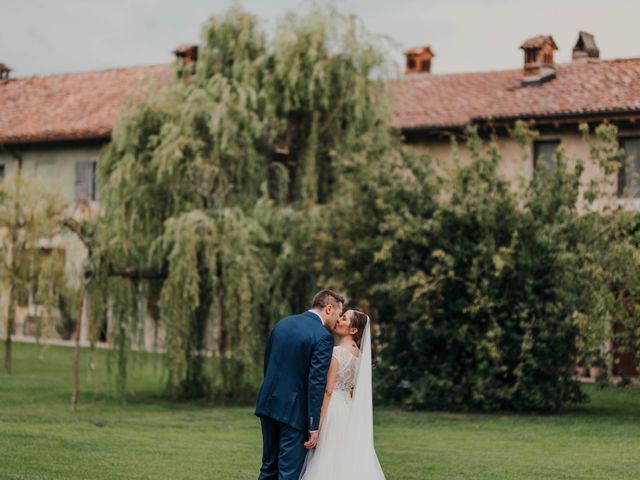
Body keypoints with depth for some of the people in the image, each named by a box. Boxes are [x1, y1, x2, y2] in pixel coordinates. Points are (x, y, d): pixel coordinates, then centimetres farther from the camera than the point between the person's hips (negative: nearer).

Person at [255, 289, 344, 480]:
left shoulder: (282, 323, 10)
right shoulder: (322, 337, -13)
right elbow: (316, 384, -16)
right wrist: (314, 426, -14)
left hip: (268, 402, 7)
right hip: (293, 409, -7)